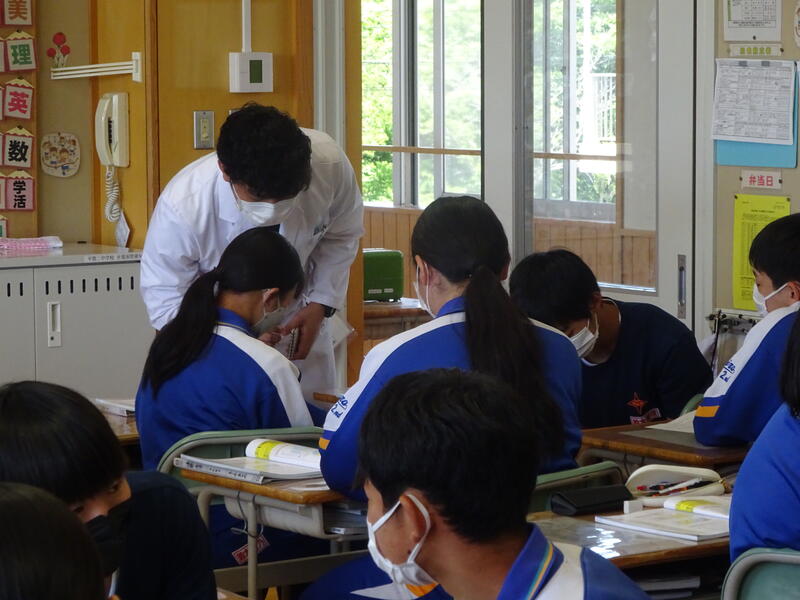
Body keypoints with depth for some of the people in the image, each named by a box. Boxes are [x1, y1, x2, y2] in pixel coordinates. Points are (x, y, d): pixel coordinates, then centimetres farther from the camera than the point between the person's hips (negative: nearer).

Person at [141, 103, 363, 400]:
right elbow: (165, 299, -19)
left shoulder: (330, 164, -25)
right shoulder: (182, 207, -33)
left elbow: (342, 235, -1)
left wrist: (321, 303, -12)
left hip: (298, 328, 3)